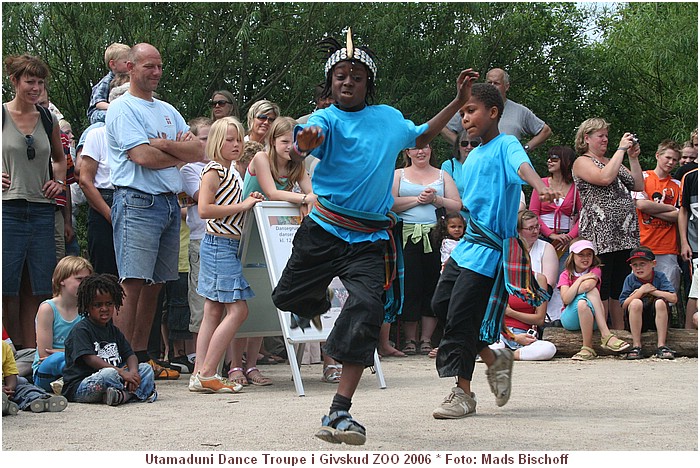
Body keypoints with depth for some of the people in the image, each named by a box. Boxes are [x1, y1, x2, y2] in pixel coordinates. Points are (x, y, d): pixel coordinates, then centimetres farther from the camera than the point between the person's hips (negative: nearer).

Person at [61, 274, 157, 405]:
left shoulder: (113, 331, 17)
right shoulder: (80, 330, -8)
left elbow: (130, 355, 11)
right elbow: (90, 359, -20)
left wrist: (133, 372, -15)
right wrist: (122, 373, -27)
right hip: (79, 386, -8)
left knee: (146, 368, -2)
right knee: (109, 374, -39)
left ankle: (124, 395, -27)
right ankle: (137, 392, -17)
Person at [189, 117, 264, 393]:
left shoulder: (231, 172, 18)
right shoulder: (213, 170, -11)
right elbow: (204, 209, -21)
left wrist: (249, 202, 12)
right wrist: (241, 206, -18)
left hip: (228, 246, 10)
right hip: (219, 244, -10)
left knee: (213, 312, 8)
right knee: (238, 309, -13)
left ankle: (199, 375, 9)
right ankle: (207, 374, -11)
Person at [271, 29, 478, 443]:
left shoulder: (389, 118, 10)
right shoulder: (327, 119, -5)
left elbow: (421, 137, 32)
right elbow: (303, 144, -29)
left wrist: (458, 102, 24)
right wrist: (303, 143, -53)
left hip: (370, 240, 1)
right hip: (324, 229, -1)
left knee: (366, 310, -19)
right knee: (288, 299, 10)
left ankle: (340, 413, -20)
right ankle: (318, 298, 51)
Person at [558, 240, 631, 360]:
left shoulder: (595, 270, 6)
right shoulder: (565, 275, 6)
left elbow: (587, 285, -19)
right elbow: (566, 299, -14)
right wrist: (580, 279, -12)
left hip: (591, 318, 1)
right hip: (570, 318, -1)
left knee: (582, 304, -33)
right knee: (588, 295, -29)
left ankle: (587, 348, -37)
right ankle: (606, 335, -36)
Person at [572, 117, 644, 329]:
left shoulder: (612, 161, 23)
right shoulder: (582, 162, 0)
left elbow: (639, 185, 20)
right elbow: (605, 178, -19)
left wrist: (633, 158, 11)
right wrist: (621, 149, -11)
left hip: (624, 236, 7)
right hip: (600, 235, -7)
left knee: (620, 288, 8)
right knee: (602, 289, -9)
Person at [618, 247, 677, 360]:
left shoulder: (659, 276, -2)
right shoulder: (630, 279, 0)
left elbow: (673, 298, -14)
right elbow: (624, 305, -7)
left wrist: (653, 291, -11)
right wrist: (641, 291, -13)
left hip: (657, 318, 0)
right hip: (637, 321, 0)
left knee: (660, 302, -29)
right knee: (636, 303, -30)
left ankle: (661, 346, -28)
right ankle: (636, 346, -27)